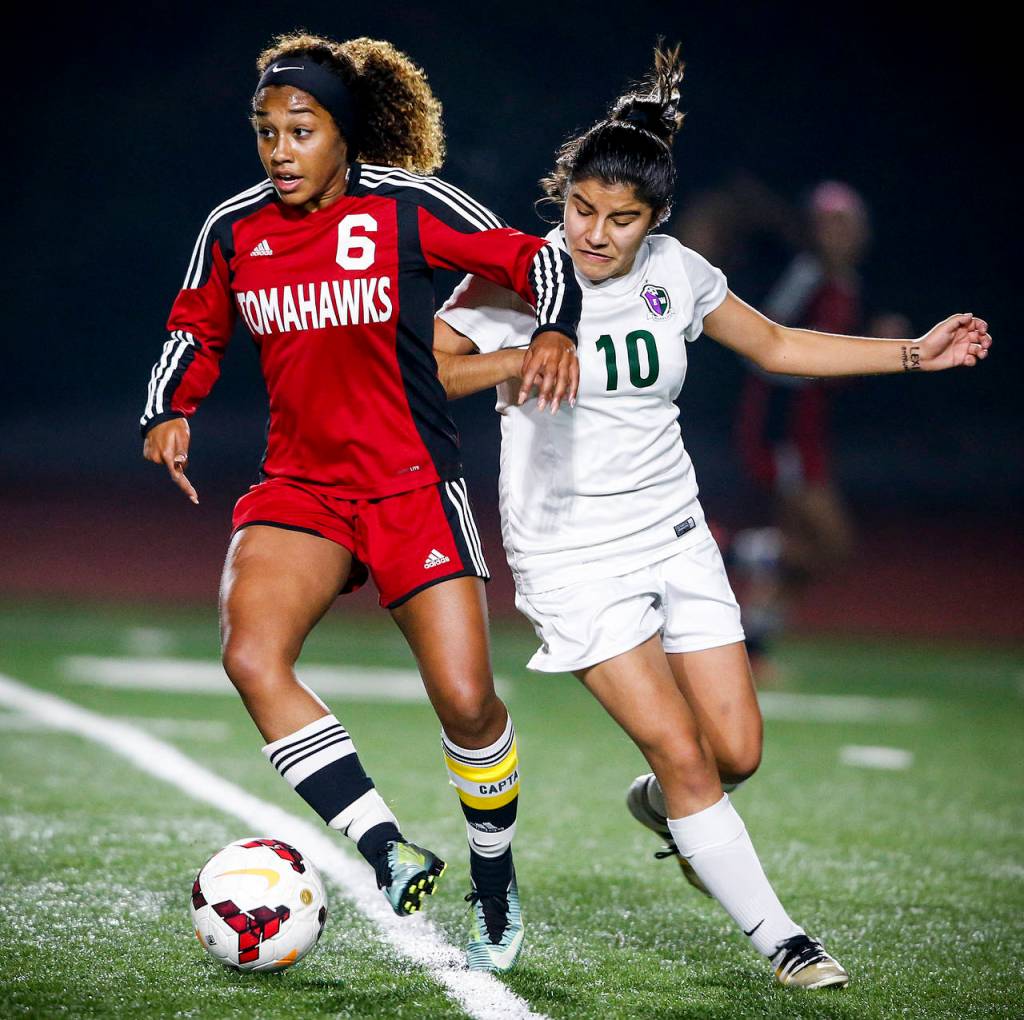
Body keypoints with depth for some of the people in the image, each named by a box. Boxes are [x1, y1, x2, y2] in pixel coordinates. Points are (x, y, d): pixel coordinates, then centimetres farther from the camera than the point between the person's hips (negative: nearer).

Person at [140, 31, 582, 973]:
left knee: (465, 700, -7)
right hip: (297, 485, 3)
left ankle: (497, 887, 21)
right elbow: (196, 331, 18)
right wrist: (169, 410, 1)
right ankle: (391, 854, -23)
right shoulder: (234, 230, 3)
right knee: (251, 655, -25)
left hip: (413, 486, -3)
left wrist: (554, 330, -22)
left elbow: (530, 257, -2)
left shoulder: (408, 206, -7)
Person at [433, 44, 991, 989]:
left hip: (675, 537, 5)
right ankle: (779, 938, 4)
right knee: (682, 751, -10)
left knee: (737, 751, 1)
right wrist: (523, 358, -28)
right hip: (570, 552, -4)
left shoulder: (675, 271, -1)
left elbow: (778, 345, 14)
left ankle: (660, 805, 37)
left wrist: (916, 352, 11)